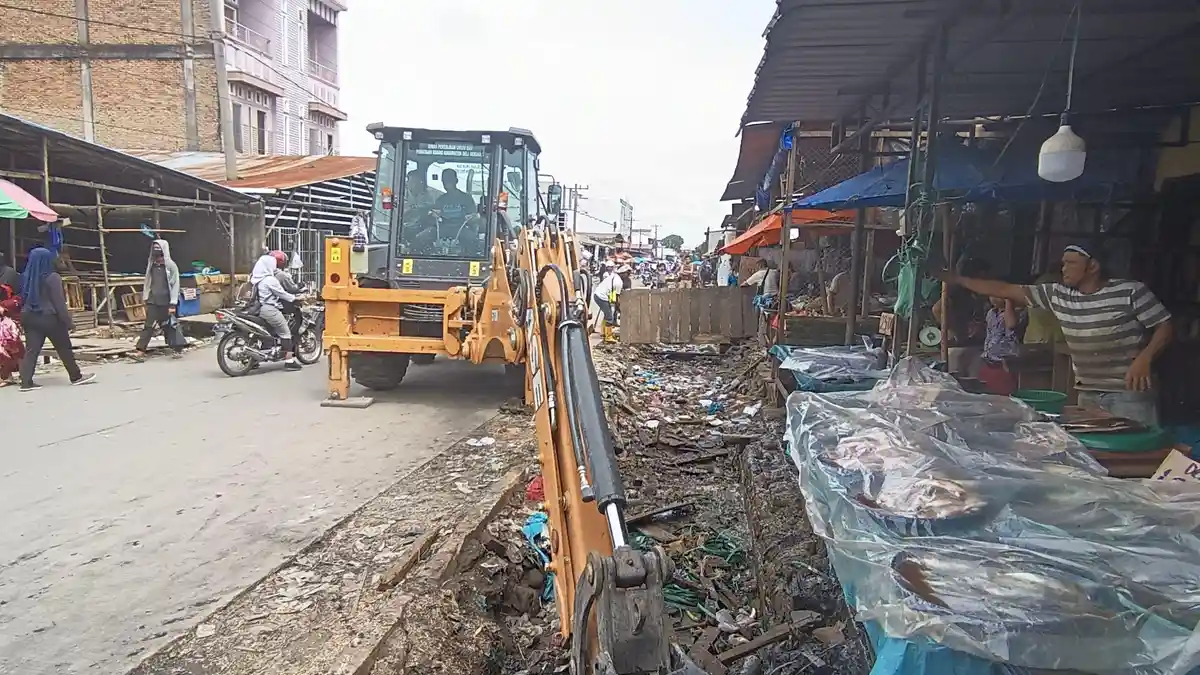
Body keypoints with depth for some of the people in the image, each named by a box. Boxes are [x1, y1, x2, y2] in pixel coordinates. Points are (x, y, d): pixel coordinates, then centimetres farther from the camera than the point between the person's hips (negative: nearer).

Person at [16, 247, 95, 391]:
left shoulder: (26, 277, 7)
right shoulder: (52, 277, -13)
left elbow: (22, 299, 14)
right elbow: (59, 301, -14)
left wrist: (24, 317, 21)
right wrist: (67, 320, -11)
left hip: (29, 318, 6)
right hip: (49, 318, -6)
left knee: (31, 350, 5)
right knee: (64, 348, 5)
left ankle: (26, 382, -1)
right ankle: (76, 377, 14)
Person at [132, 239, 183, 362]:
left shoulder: (171, 265, -6)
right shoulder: (151, 265, 8)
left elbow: (175, 285, -9)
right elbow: (148, 282, 14)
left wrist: (173, 304, -14)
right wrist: (145, 298, 9)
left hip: (166, 302, -4)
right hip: (153, 302, 4)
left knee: (169, 326, 5)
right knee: (148, 326, -2)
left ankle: (178, 348, 17)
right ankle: (140, 351, -6)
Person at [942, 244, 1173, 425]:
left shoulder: (1130, 291, -9)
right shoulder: (1057, 294, 2)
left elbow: (1165, 328, -4)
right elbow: (1005, 290, 2)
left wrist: (1144, 358, -23)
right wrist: (956, 280, -1)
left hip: (1129, 392, -5)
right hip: (1087, 394, 5)